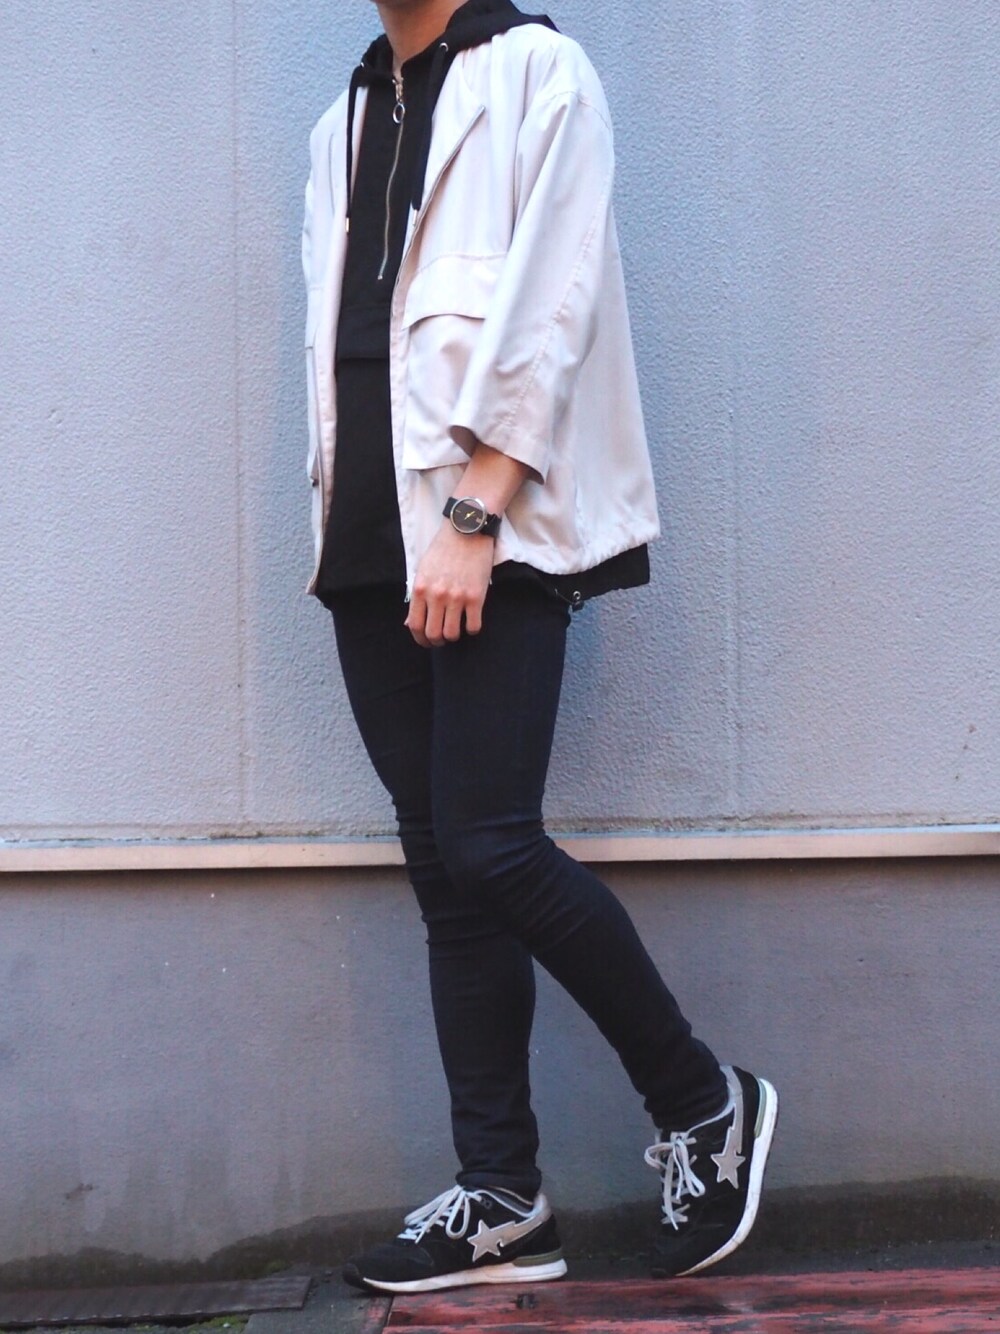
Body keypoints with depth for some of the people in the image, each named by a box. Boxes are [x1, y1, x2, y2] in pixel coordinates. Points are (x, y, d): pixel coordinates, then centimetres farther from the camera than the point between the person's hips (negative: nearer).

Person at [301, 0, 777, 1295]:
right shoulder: (348, 122, 22)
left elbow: (546, 309, -9)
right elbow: (335, 336, 18)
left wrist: (474, 517, -16)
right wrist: (336, 521, 8)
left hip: (495, 540, -7)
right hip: (374, 549, 7)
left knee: (490, 848, -13)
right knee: (444, 871, 4)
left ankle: (702, 1102, 7)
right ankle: (501, 1203, 9)